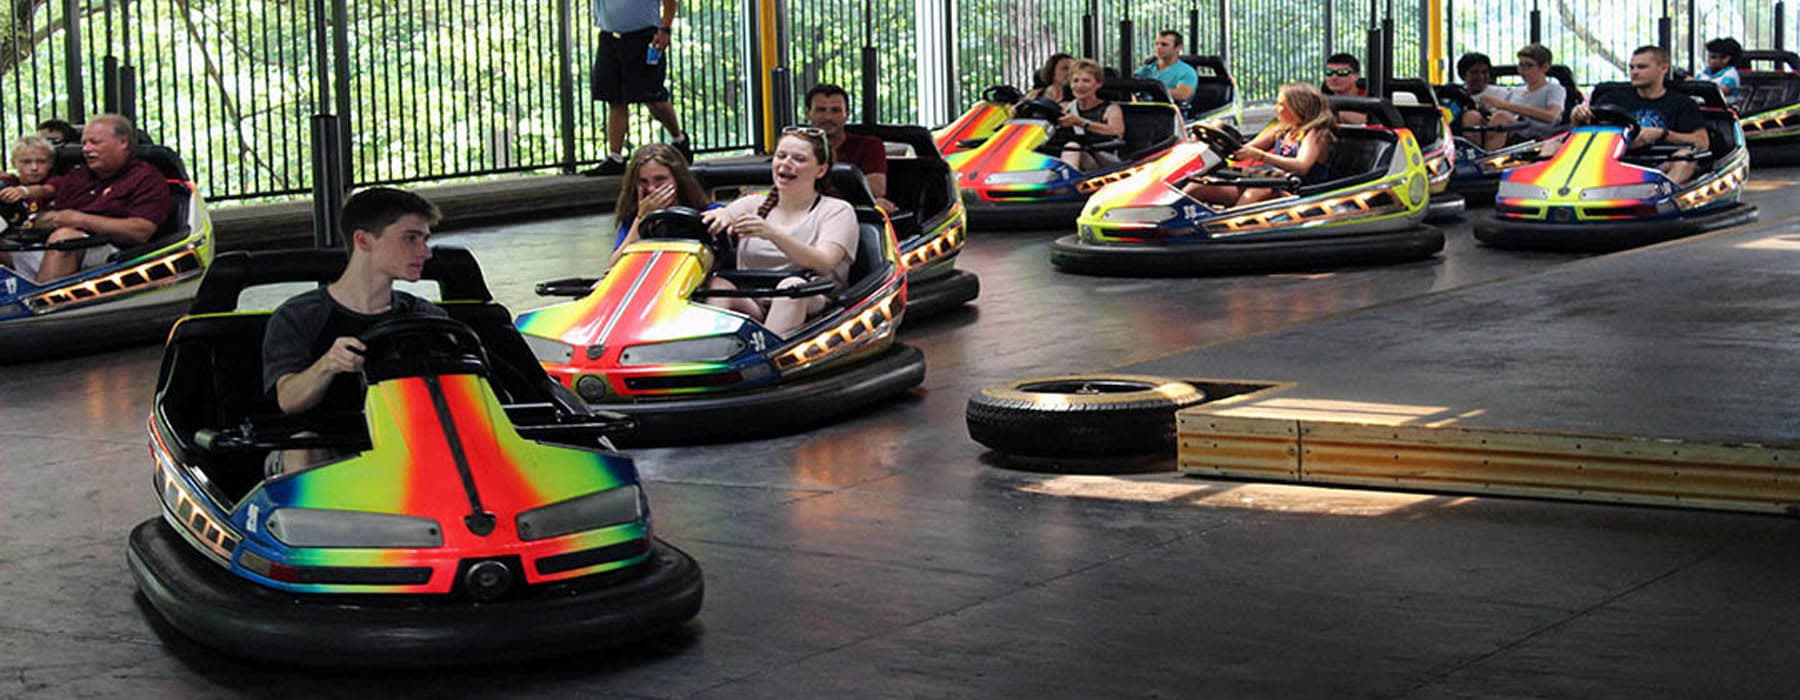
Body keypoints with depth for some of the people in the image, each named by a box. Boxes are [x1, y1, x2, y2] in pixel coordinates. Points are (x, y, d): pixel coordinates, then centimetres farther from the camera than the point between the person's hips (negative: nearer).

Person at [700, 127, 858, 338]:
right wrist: (721, 215, -19)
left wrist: (772, 234, -26)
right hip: (750, 303, 3)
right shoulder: (754, 205, 22)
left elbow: (823, 263, -10)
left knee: (792, 285, -36)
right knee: (717, 284, -27)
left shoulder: (837, 210, 10)